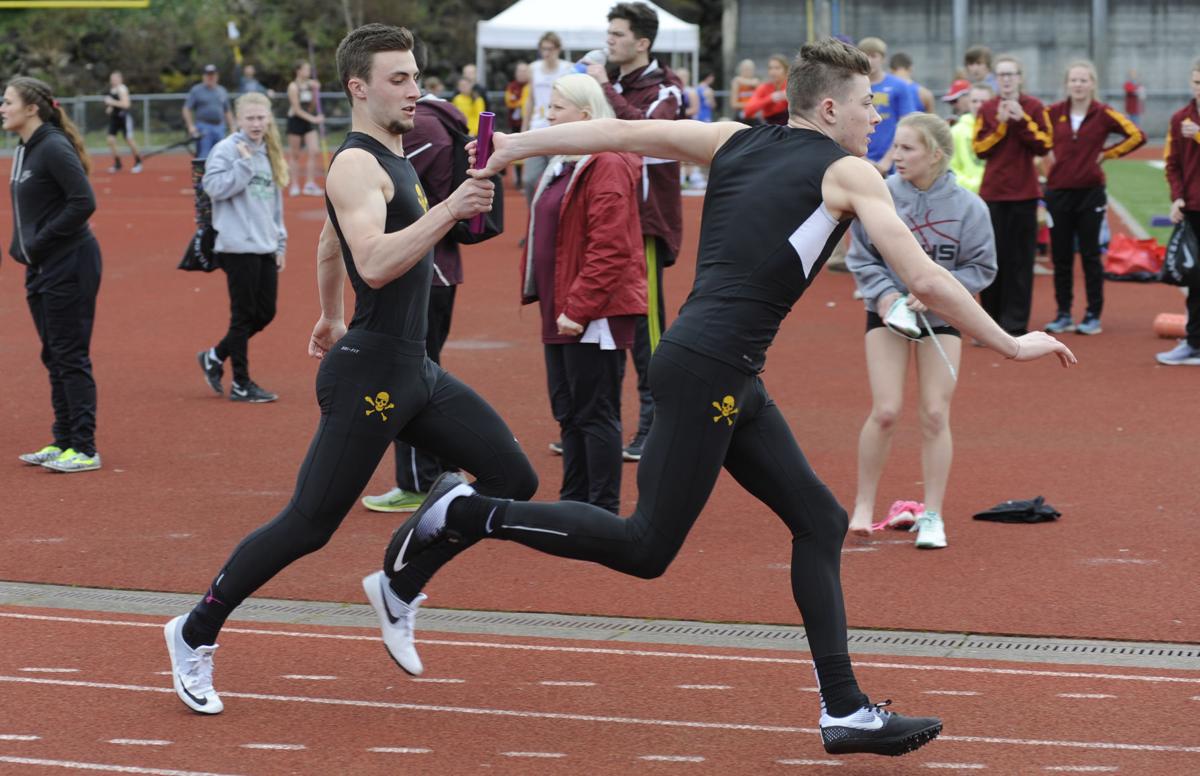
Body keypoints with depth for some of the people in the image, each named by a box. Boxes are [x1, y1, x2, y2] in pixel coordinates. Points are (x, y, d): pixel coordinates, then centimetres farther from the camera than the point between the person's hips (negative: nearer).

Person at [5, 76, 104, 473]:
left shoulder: (53, 148, -17)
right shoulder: (25, 149, 11)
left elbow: (84, 202, -23)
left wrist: (41, 242, -18)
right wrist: (21, 244, 6)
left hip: (69, 265, -9)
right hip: (42, 269, 9)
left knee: (70, 357, -5)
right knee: (54, 357, 14)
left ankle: (84, 450, 0)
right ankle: (63, 441, 22)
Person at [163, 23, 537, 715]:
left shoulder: (392, 159, 15)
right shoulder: (356, 166, -16)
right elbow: (374, 263, -33)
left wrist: (331, 317, 43)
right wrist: (449, 210, -39)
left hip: (416, 371, 9)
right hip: (370, 376, -9)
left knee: (516, 480, 3)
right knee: (308, 526, -4)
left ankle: (401, 586, 14)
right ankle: (196, 635, 12)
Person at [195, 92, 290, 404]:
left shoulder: (269, 153, 15)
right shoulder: (226, 149, -8)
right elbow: (214, 186, -20)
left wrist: (280, 242, 18)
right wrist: (244, 164, -20)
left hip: (265, 247, 8)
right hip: (238, 246, -8)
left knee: (265, 312, 8)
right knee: (244, 315, -2)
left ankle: (215, 357, 24)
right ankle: (241, 384, 8)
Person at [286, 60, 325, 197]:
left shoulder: (311, 84, 4)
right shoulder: (293, 87, -13)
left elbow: (312, 107, 9)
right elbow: (297, 109, -16)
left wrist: (315, 91, -3)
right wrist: (313, 119, -20)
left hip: (308, 121, 5)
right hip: (295, 121, -5)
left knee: (313, 151, -5)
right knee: (294, 154, 3)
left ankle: (310, 185, -1)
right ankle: (294, 186, 11)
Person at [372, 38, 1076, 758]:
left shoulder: (736, 142, 16)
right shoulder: (848, 174, -3)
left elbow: (622, 132, 12)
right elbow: (926, 280, -7)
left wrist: (513, 145, 15)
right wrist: (1009, 344, 4)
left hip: (732, 380, 9)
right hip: (707, 367, -9)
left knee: (820, 520, 10)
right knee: (646, 548, -3)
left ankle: (846, 710, 9)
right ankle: (466, 514, 2)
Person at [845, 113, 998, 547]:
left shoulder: (968, 207, -14)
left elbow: (981, 268, -6)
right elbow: (861, 257, -2)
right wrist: (883, 292, -18)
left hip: (941, 319, 0)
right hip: (887, 314, 0)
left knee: (935, 415, -1)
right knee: (886, 412, -8)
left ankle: (932, 516, 11)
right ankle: (863, 505, 10)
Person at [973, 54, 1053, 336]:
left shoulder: (1034, 107, 2)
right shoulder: (987, 109, 6)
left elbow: (1044, 145, -5)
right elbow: (980, 148, -1)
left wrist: (1022, 120, -13)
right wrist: (1000, 123, -11)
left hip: (1023, 194, -2)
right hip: (992, 193, 2)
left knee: (1020, 260, -2)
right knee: (992, 259, 2)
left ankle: (1015, 324, 1)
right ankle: (992, 321, 10)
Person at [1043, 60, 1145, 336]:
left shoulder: (1103, 114, -6)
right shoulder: (1053, 113, 1)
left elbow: (1137, 136, -6)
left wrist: (1107, 153, -6)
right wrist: (1047, 154, 2)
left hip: (1090, 193, -2)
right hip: (1058, 192, 3)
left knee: (1090, 255, 1)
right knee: (1060, 256, 6)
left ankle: (1094, 316, 6)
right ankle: (1063, 315, 14)